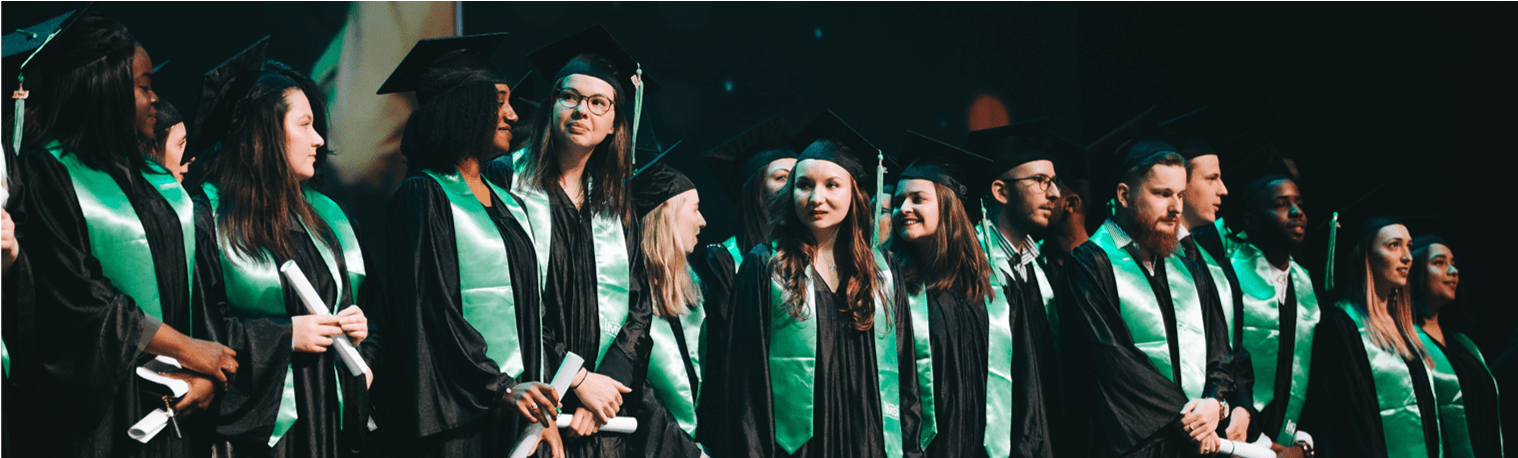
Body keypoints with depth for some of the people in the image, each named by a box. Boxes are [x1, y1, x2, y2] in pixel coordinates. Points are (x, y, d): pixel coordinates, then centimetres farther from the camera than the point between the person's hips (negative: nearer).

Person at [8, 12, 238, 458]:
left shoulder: (155, 178, 13)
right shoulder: (50, 173, -6)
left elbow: (195, 284, 7)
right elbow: (75, 295, -14)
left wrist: (208, 371, -9)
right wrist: (186, 348, -11)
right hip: (103, 405, -5)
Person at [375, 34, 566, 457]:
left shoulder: (508, 206, 17)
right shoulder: (424, 196, -5)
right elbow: (429, 312, -13)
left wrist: (544, 414, 9)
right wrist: (500, 388, -17)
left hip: (519, 407, 7)